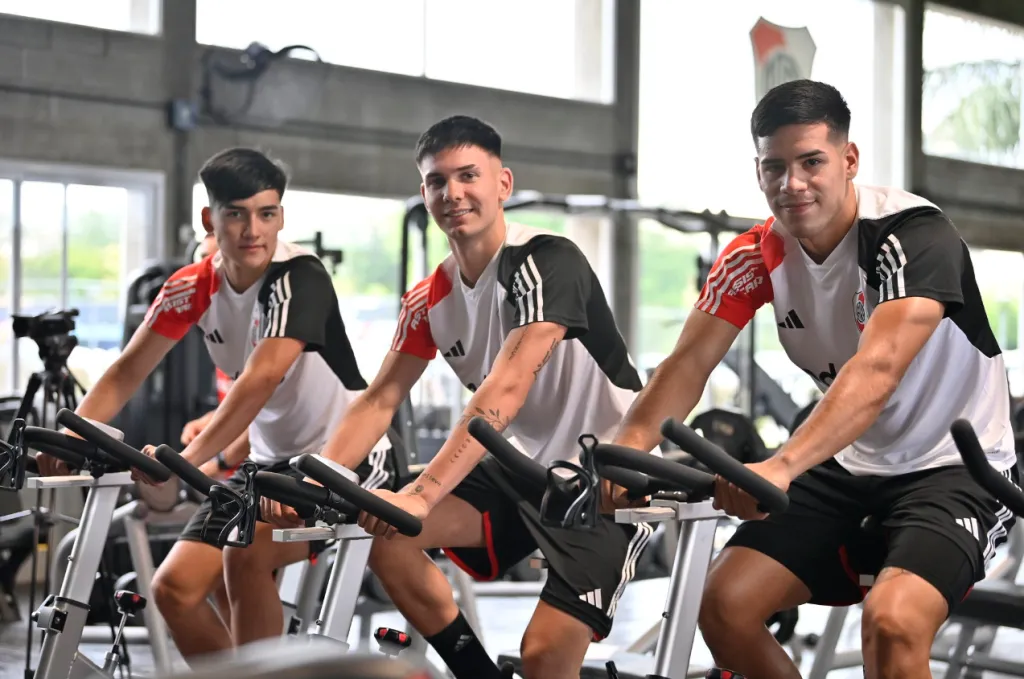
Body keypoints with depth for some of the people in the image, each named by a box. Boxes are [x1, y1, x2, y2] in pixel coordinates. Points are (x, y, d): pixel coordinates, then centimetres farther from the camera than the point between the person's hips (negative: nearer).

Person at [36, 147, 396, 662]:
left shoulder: (299, 277, -21)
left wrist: (188, 458, -44)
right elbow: (127, 373, -1)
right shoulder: (191, 288, -2)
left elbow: (261, 379, -34)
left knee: (246, 552, -31)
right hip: (270, 460, 7)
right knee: (174, 588, -5)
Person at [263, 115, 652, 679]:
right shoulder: (429, 300, 3)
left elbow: (505, 389, -32)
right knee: (384, 531, -11)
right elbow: (379, 400, -1)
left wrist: (422, 494, -41)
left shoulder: (546, 261, -20)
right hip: (520, 470, 7)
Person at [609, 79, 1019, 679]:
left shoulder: (914, 235, -24)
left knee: (893, 622, -30)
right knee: (725, 606, -7)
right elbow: (689, 363, -14)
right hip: (848, 466, 6)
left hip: (953, 467, -6)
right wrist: (627, 447, -34)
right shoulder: (755, 257, -5)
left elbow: (877, 369, -39)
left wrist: (782, 466, -52)